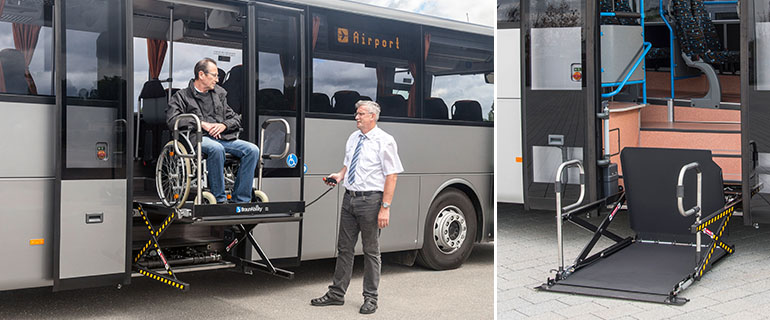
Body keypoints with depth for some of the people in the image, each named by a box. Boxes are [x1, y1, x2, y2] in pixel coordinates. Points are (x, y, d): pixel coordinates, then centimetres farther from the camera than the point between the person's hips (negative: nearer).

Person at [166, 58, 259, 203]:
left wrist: (223, 125, -2)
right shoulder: (182, 96, 11)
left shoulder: (219, 94, 26)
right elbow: (172, 119, -6)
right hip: (198, 137, -5)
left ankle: (241, 199, -18)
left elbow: (235, 118, 22)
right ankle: (219, 199, -29)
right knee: (216, 148, -40)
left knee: (252, 149, -21)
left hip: (224, 137, 5)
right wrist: (202, 124, -13)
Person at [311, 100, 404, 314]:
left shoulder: (384, 142, -10)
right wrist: (340, 175, 3)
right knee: (344, 248, 12)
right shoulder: (353, 138, 12)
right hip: (349, 198, 7)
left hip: (370, 200, -7)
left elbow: (391, 176, -13)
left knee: (371, 250, 5)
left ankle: (370, 298, 16)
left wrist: (385, 208, -18)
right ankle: (337, 294, 21)